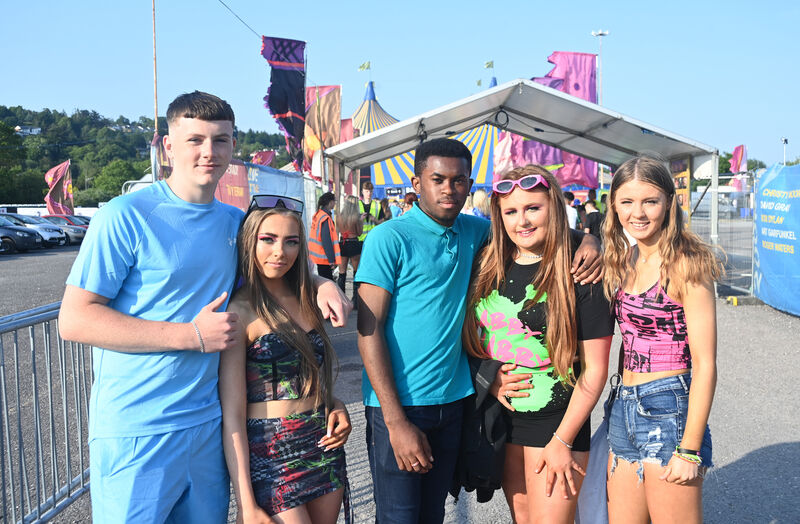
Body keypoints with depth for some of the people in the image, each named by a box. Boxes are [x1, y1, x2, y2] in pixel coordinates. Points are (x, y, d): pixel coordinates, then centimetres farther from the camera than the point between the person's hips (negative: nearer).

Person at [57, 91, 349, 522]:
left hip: (208, 423, 6)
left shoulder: (236, 223, 7)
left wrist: (322, 284, 2)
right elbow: (74, 320, -14)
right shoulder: (126, 216, -11)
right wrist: (190, 335, -19)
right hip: (134, 431, -5)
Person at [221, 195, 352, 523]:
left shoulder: (304, 300, 7)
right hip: (270, 454, -6)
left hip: (324, 444, 6)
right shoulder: (240, 311, -13)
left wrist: (337, 406, -2)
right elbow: (232, 415, -14)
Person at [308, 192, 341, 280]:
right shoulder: (325, 218, -19)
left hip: (317, 254, 10)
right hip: (324, 256, -10)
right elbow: (326, 240, -22)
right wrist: (331, 259, -19)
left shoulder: (318, 214, 11)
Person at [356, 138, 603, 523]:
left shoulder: (472, 231, 6)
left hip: (451, 401, 6)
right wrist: (396, 421, -18)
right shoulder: (390, 238, -11)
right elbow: (369, 330, -13)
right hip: (398, 405, -5)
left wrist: (586, 242, -2)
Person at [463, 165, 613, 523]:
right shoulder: (488, 268, 2)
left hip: (555, 421, -4)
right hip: (499, 415, 5)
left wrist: (562, 441, -13)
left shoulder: (579, 276, -12)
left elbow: (594, 370, -11)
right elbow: (472, 339, 13)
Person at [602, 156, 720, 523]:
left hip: (669, 410, -7)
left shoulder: (685, 264, -12)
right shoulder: (622, 261, 8)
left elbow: (705, 364, -14)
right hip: (624, 408, 7)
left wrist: (689, 450, -16)